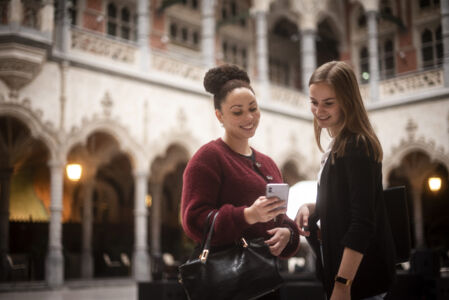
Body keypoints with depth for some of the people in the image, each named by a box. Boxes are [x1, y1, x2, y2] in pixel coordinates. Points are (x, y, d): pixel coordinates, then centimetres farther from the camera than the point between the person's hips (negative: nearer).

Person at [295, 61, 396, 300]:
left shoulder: (357, 148, -17)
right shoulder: (337, 146, 10)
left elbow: (363, 222, -22)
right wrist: (310, 208, 1)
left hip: (360, 278, -9)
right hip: (339, 267, 9)